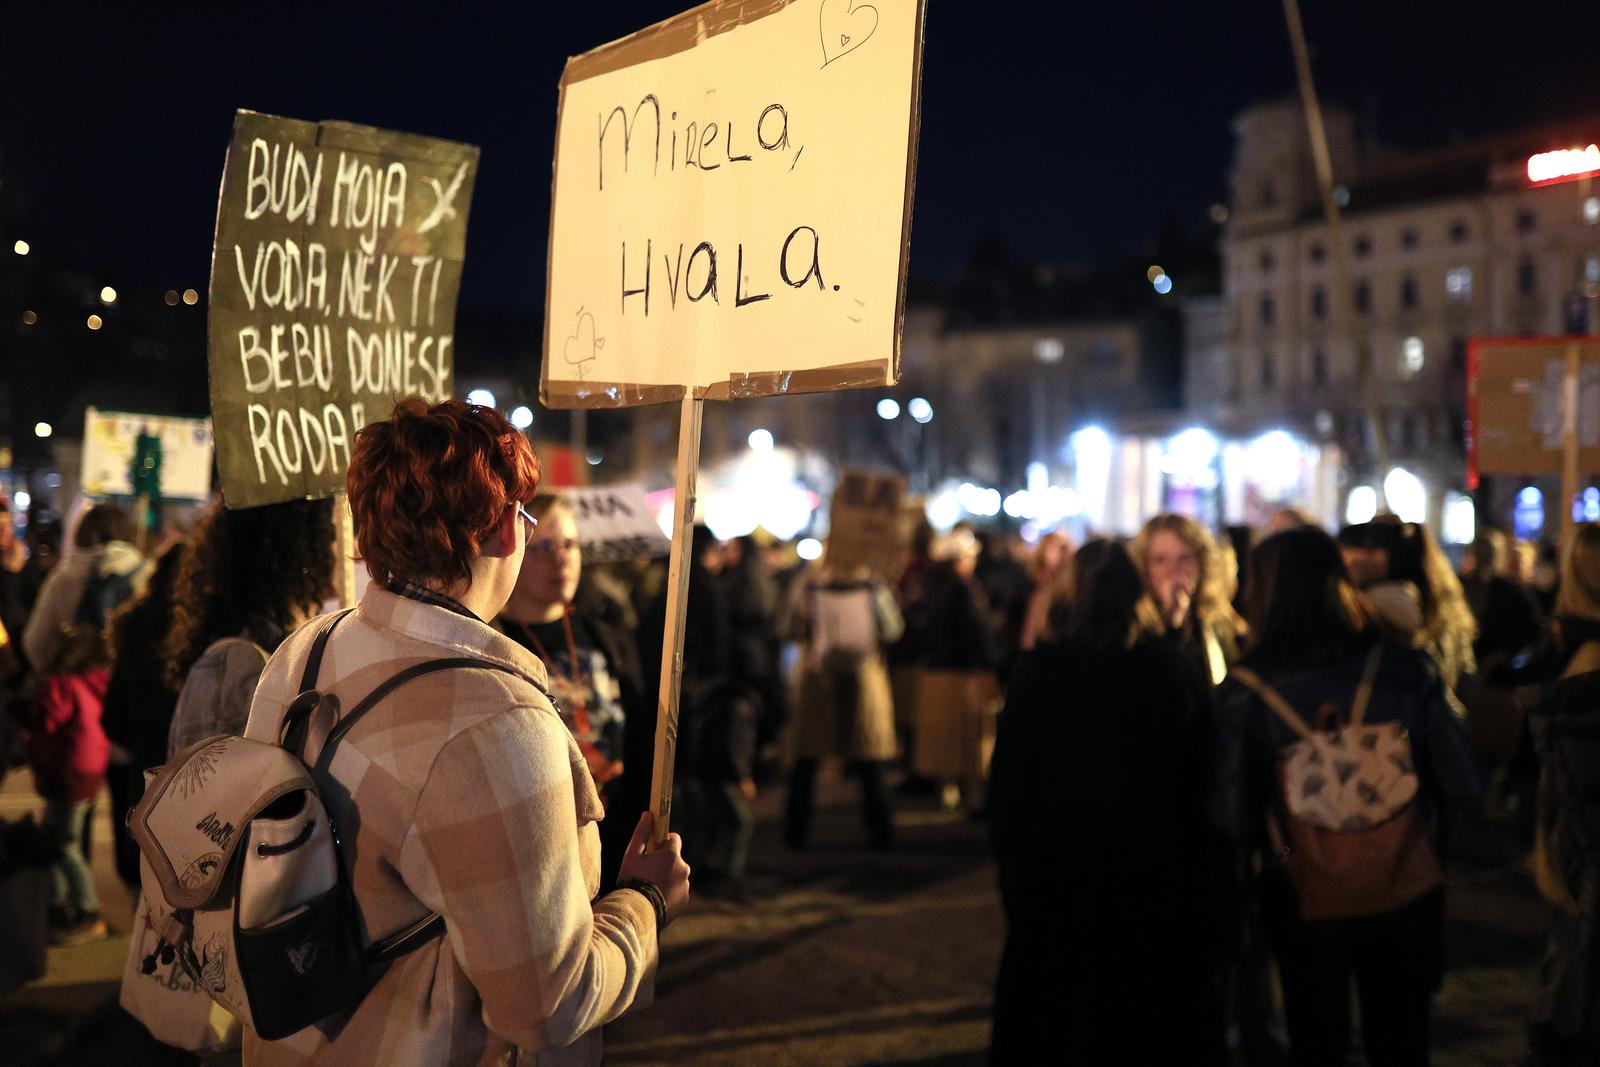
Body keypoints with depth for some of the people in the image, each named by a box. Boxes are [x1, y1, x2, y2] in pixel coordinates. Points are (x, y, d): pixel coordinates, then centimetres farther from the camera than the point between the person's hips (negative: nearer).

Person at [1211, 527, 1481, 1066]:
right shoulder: (1408, 671, -12)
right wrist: (1427, 841, 12)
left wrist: (1247, 860, 8)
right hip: (1407, 893, 1)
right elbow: (1462, 784, -7)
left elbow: (1231, 812, -13)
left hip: (1301, 896, -1)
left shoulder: (1245, 690, -16)